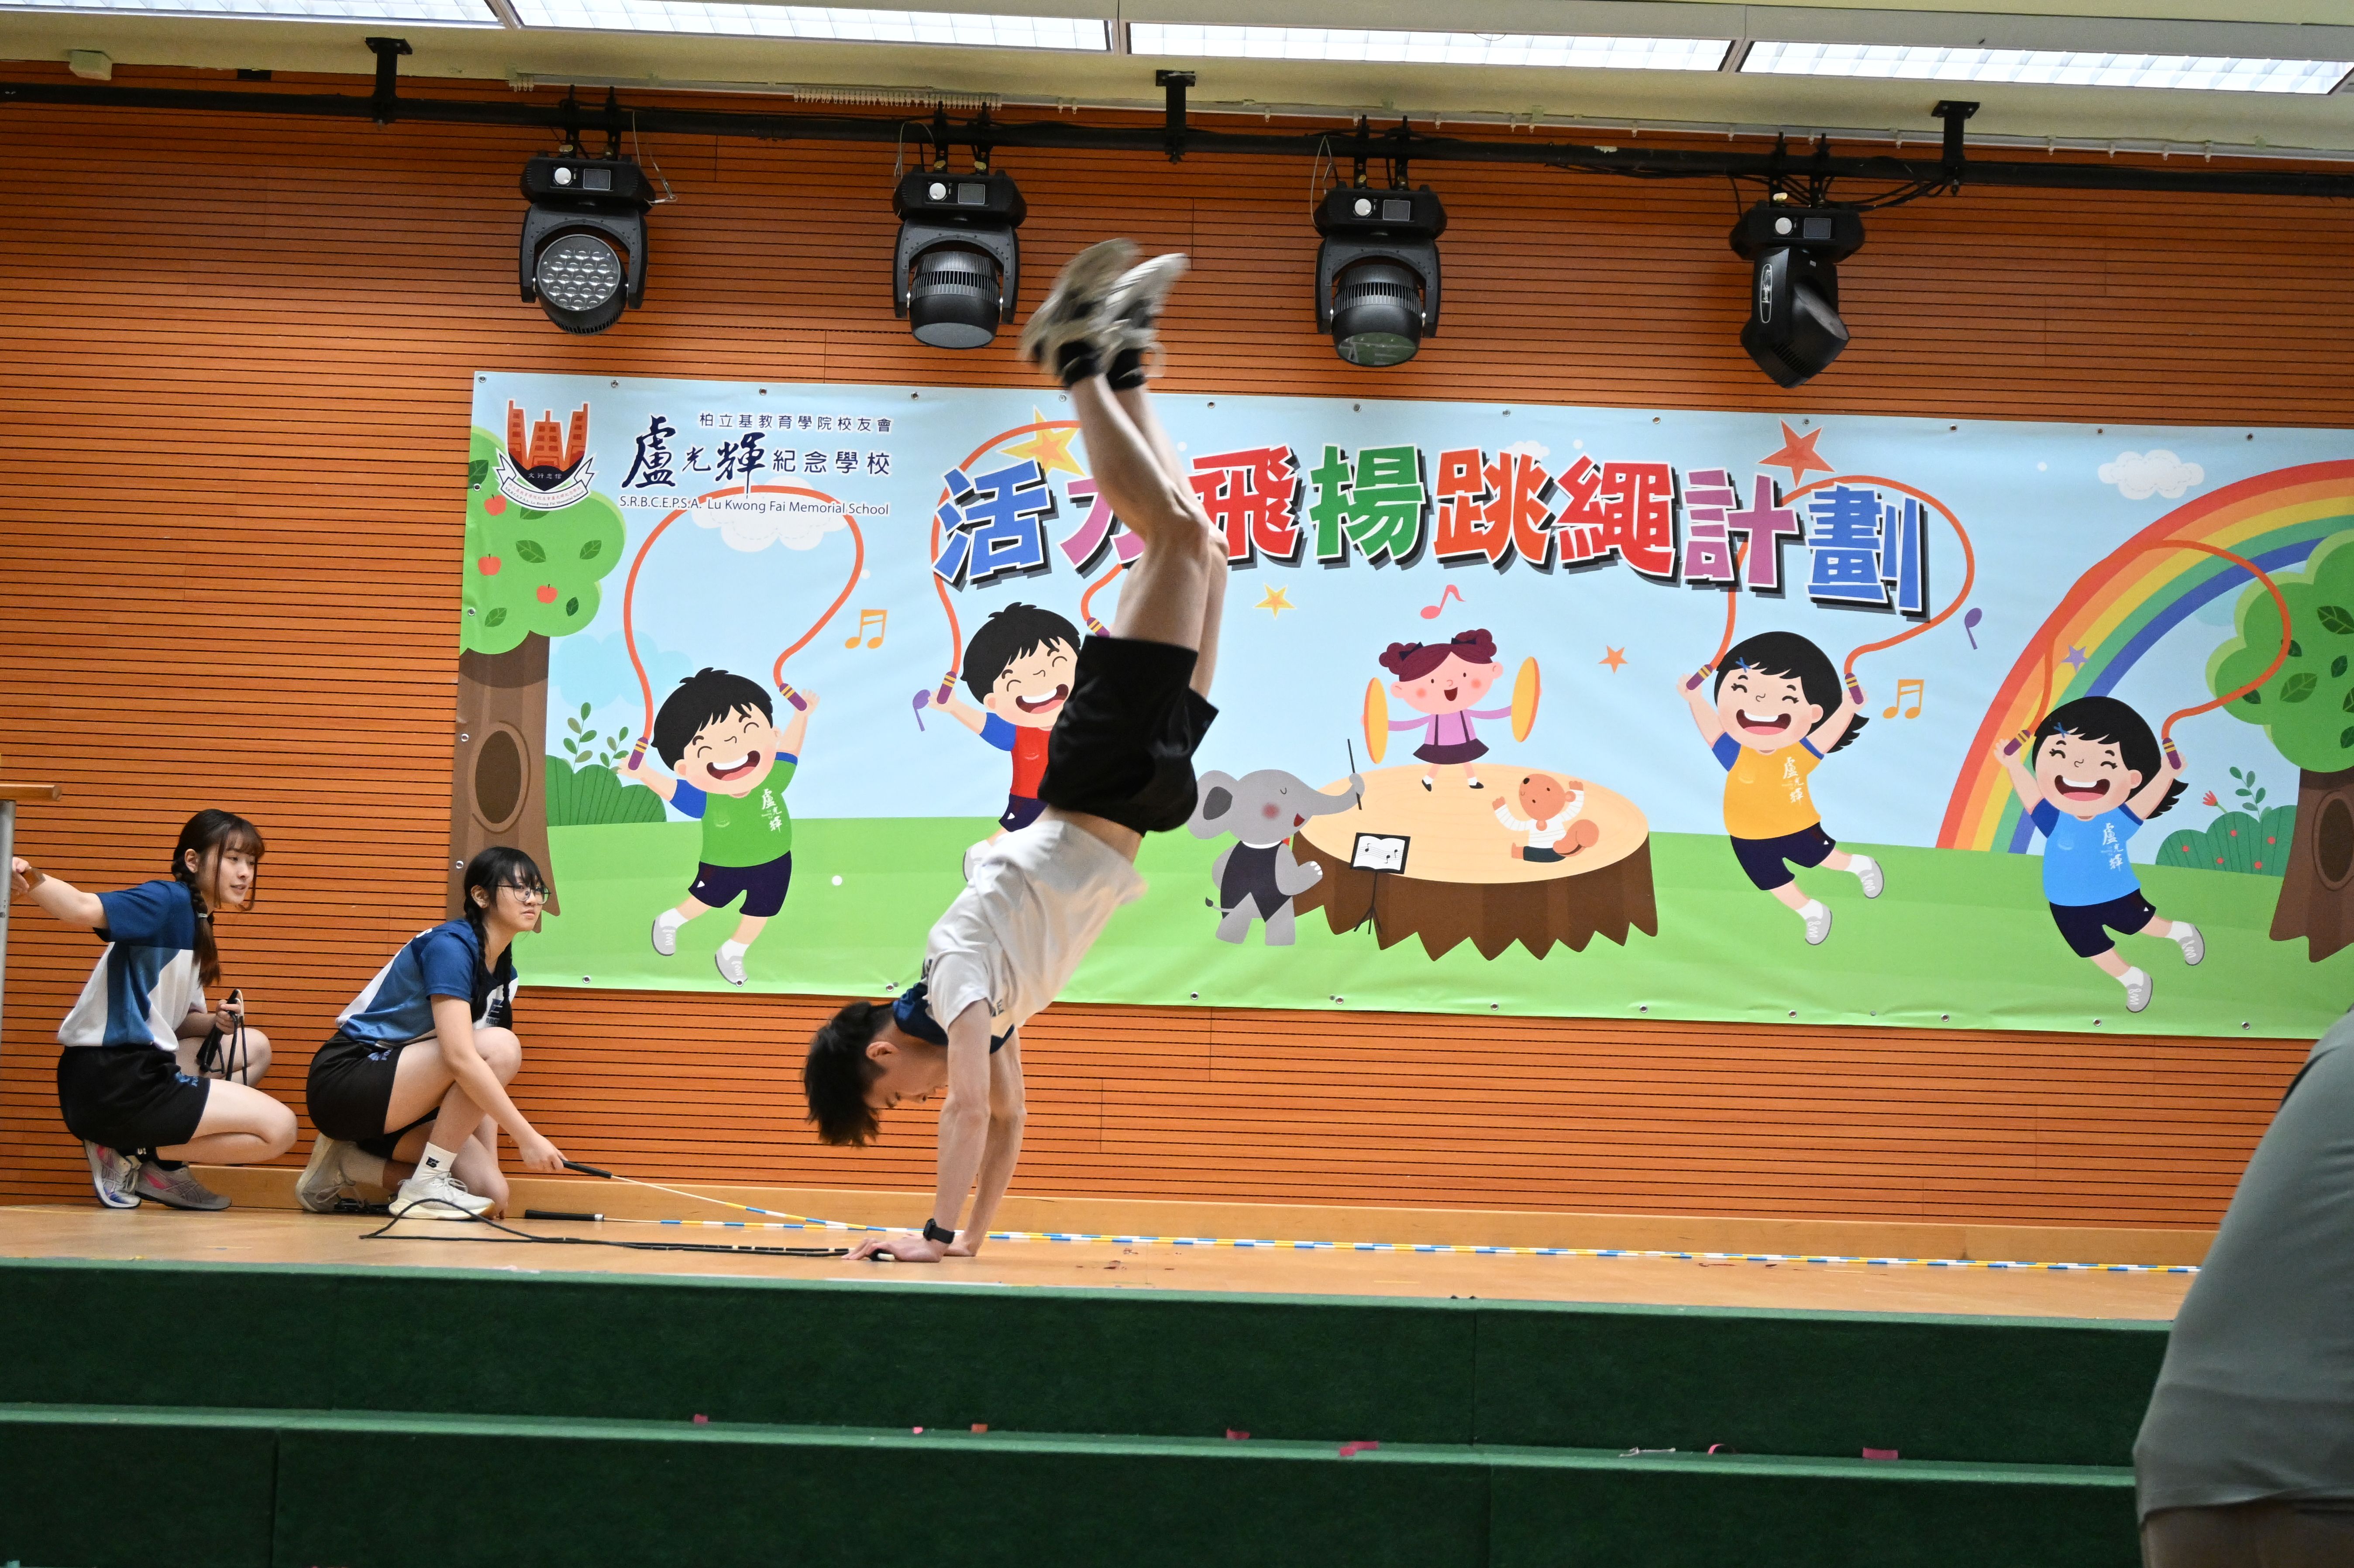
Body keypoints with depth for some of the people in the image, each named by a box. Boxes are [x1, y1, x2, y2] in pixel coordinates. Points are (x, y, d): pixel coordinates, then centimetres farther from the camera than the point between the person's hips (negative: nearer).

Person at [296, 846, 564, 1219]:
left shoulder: (505, 975, 10)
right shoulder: (450, 945, -18)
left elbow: (485, 1079, 7)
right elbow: (460, 1057, -29)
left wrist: (490, 1159, -5)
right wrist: (528, 1138, -30)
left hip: (394, 1106, 9)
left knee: (492, 1193, -8)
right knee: (501, 1047, -25)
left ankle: (348, 1163, 6)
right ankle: (425, 1187, -17)